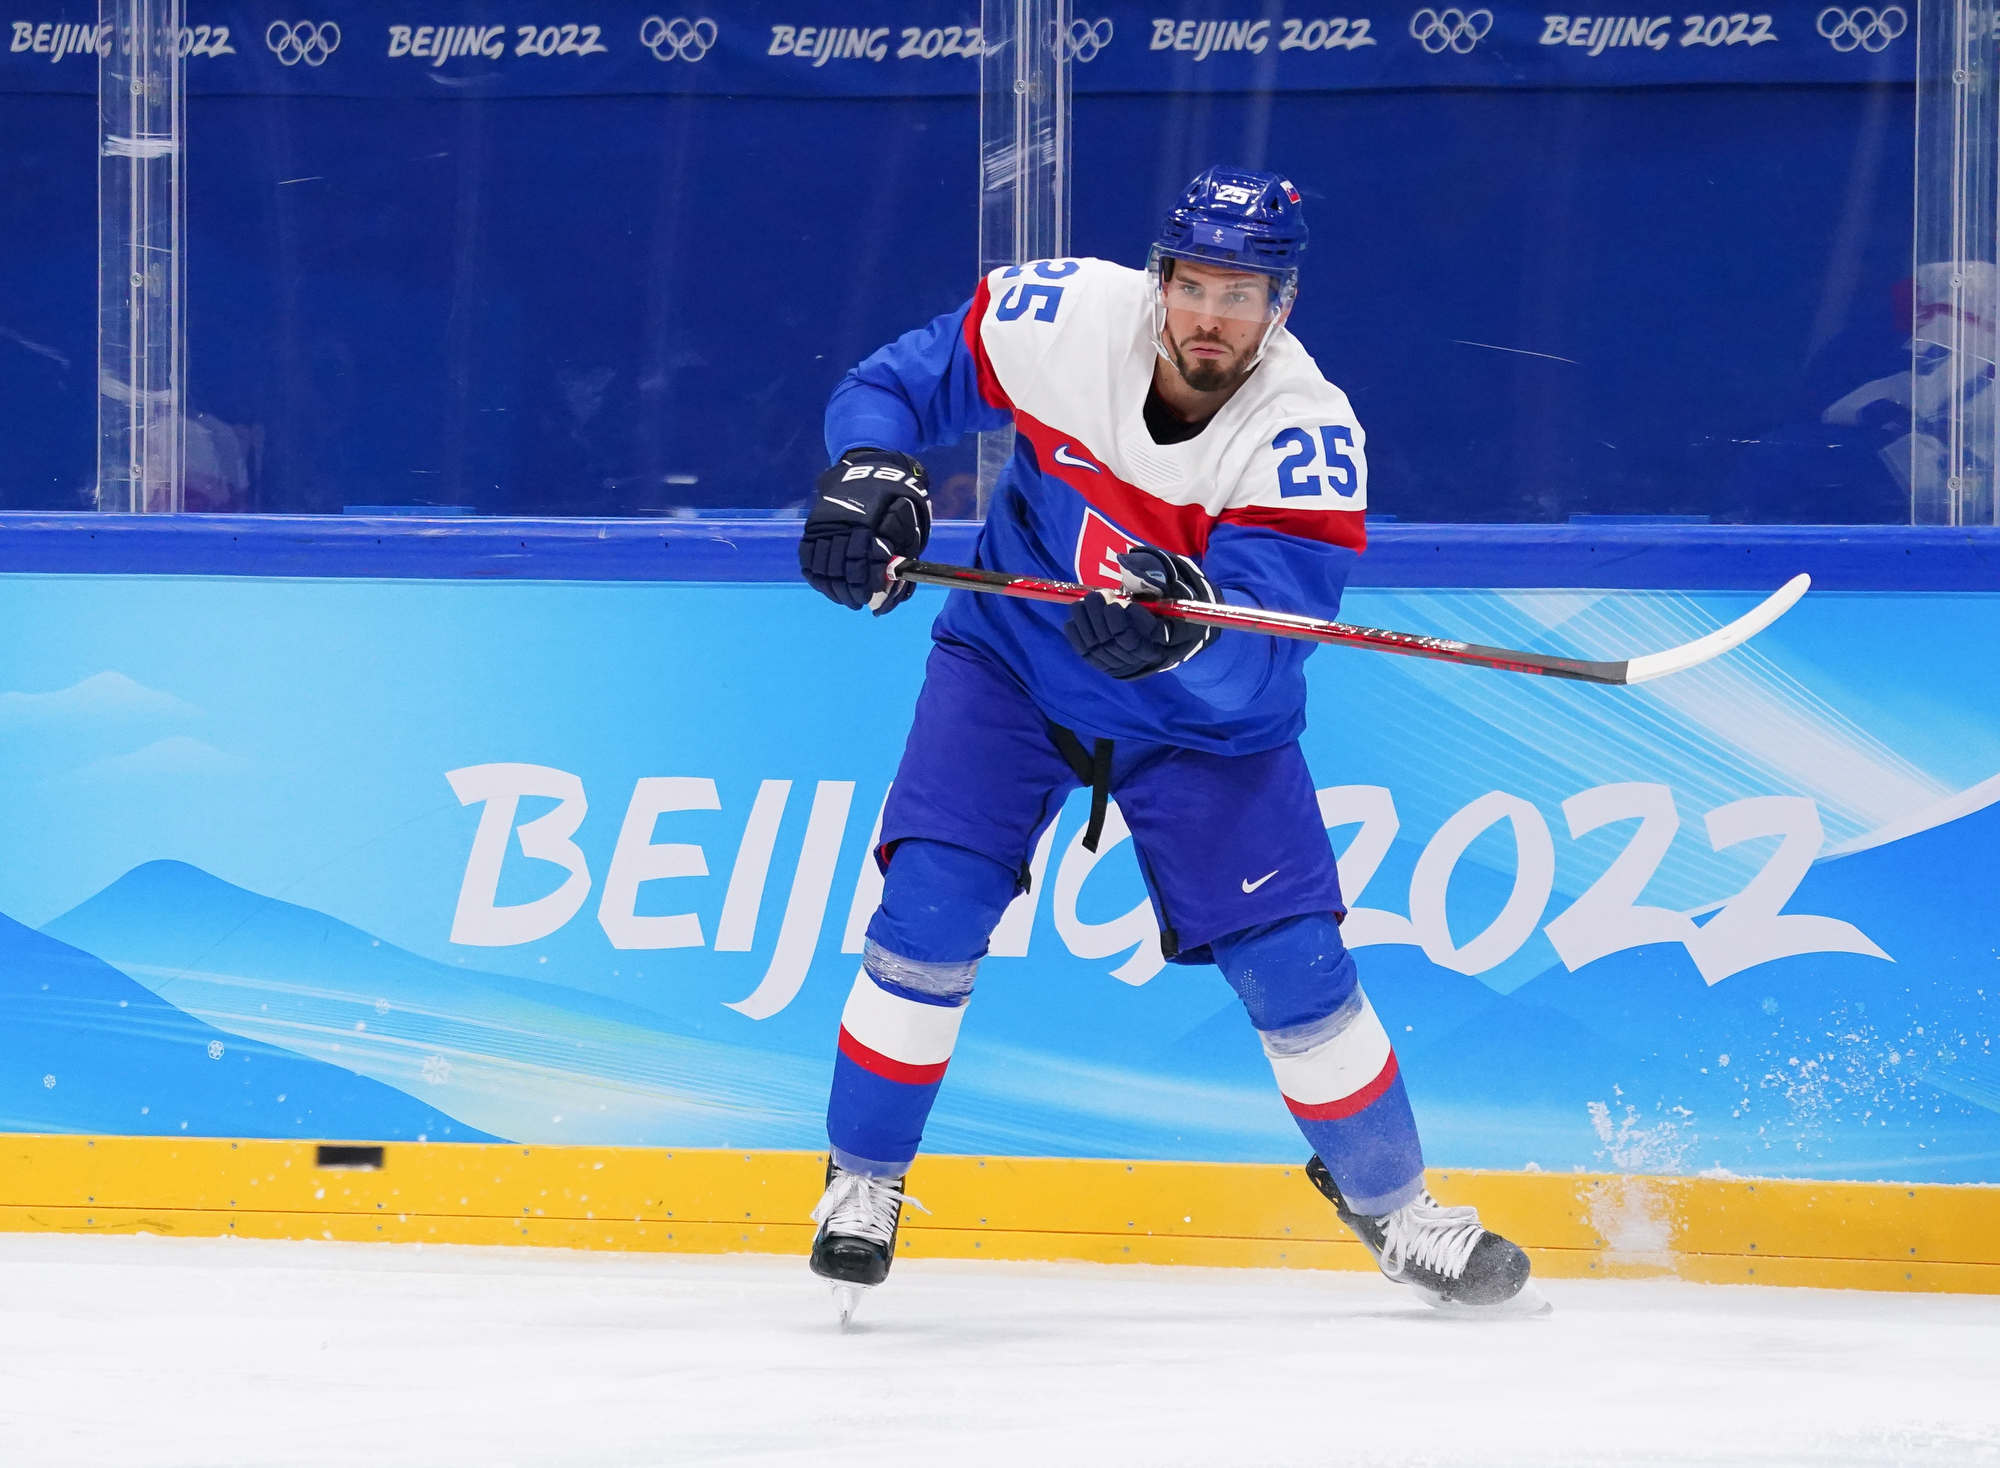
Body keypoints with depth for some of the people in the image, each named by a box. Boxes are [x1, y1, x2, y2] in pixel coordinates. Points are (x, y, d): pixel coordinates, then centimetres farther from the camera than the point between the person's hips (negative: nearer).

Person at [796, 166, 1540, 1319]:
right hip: (1013, 662, 1)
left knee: (1293, 963, -6)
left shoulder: (1308, 435, -27)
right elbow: (899, 385, -7)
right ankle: (863, 1179, 2)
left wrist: (1180, 626, -55)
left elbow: (1256, 660, -34)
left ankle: (1389, 1199, 17)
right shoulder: (1063, 317, -22)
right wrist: (871, 473, -27)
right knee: (932, 907, -17)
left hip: (1200, 715, -1)